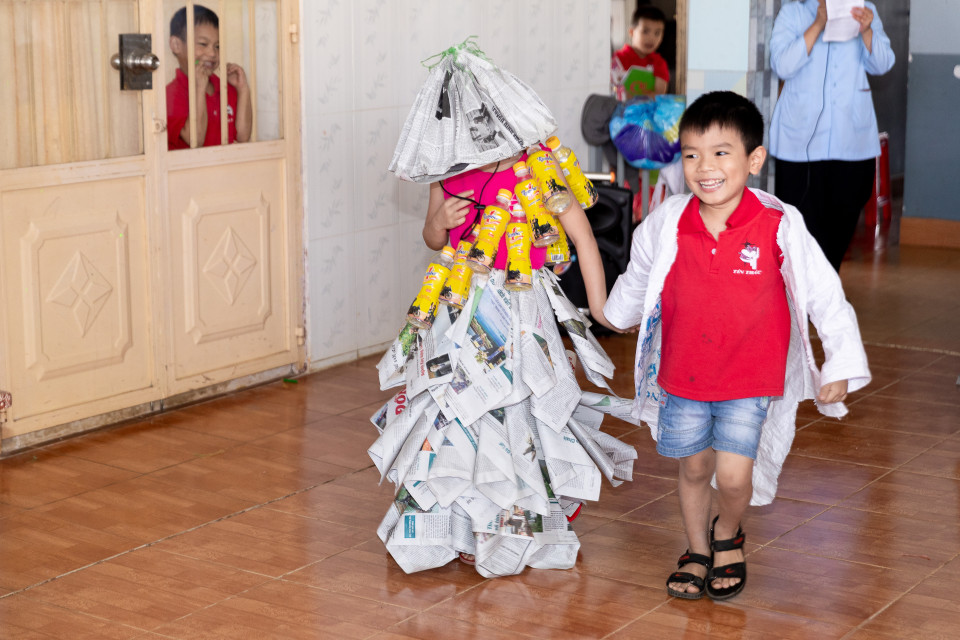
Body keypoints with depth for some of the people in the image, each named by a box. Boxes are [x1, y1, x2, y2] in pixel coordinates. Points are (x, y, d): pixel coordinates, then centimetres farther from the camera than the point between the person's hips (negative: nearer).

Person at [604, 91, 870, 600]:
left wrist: (841, 366, -6)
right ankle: (697, 550, 38)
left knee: (733, 476, -9)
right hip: (682, 376, 3)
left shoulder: (778, 228, -16)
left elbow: (825, 295, -7)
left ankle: (728, 538, 24)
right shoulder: (665, 226, -9)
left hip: (749, 381, -2)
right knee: (693, 468, 14)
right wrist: (617, 314, 30)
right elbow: (638, 278, 14)